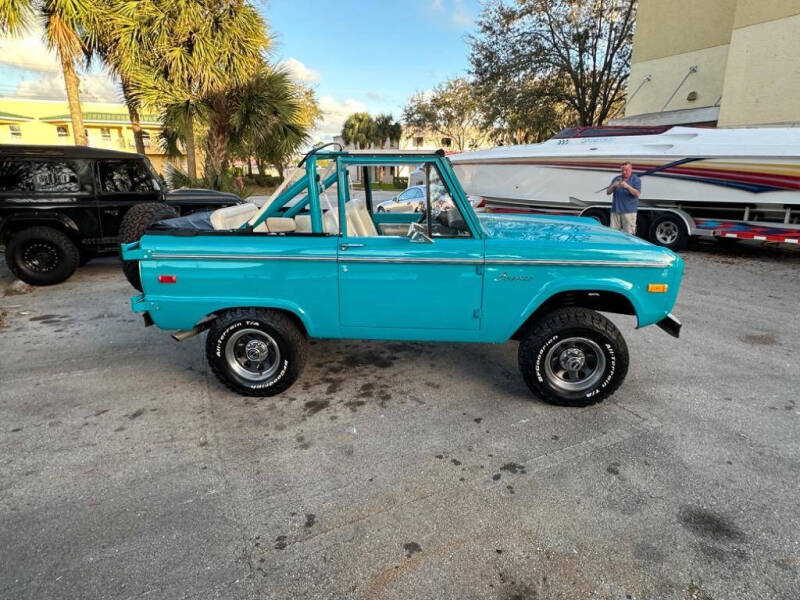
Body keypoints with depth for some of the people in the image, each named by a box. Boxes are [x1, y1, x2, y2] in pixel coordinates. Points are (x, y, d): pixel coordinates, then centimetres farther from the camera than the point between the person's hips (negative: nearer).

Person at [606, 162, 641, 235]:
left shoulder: (636, 179, 3)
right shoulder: (616, 179, 14)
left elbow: (637, 194, -8)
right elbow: (608, 192, 10)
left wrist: (627, 186, -21)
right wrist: (613, 186, -11)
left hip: (629, 211, -4)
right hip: (615, 210, 4)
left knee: (629, 234, -6)